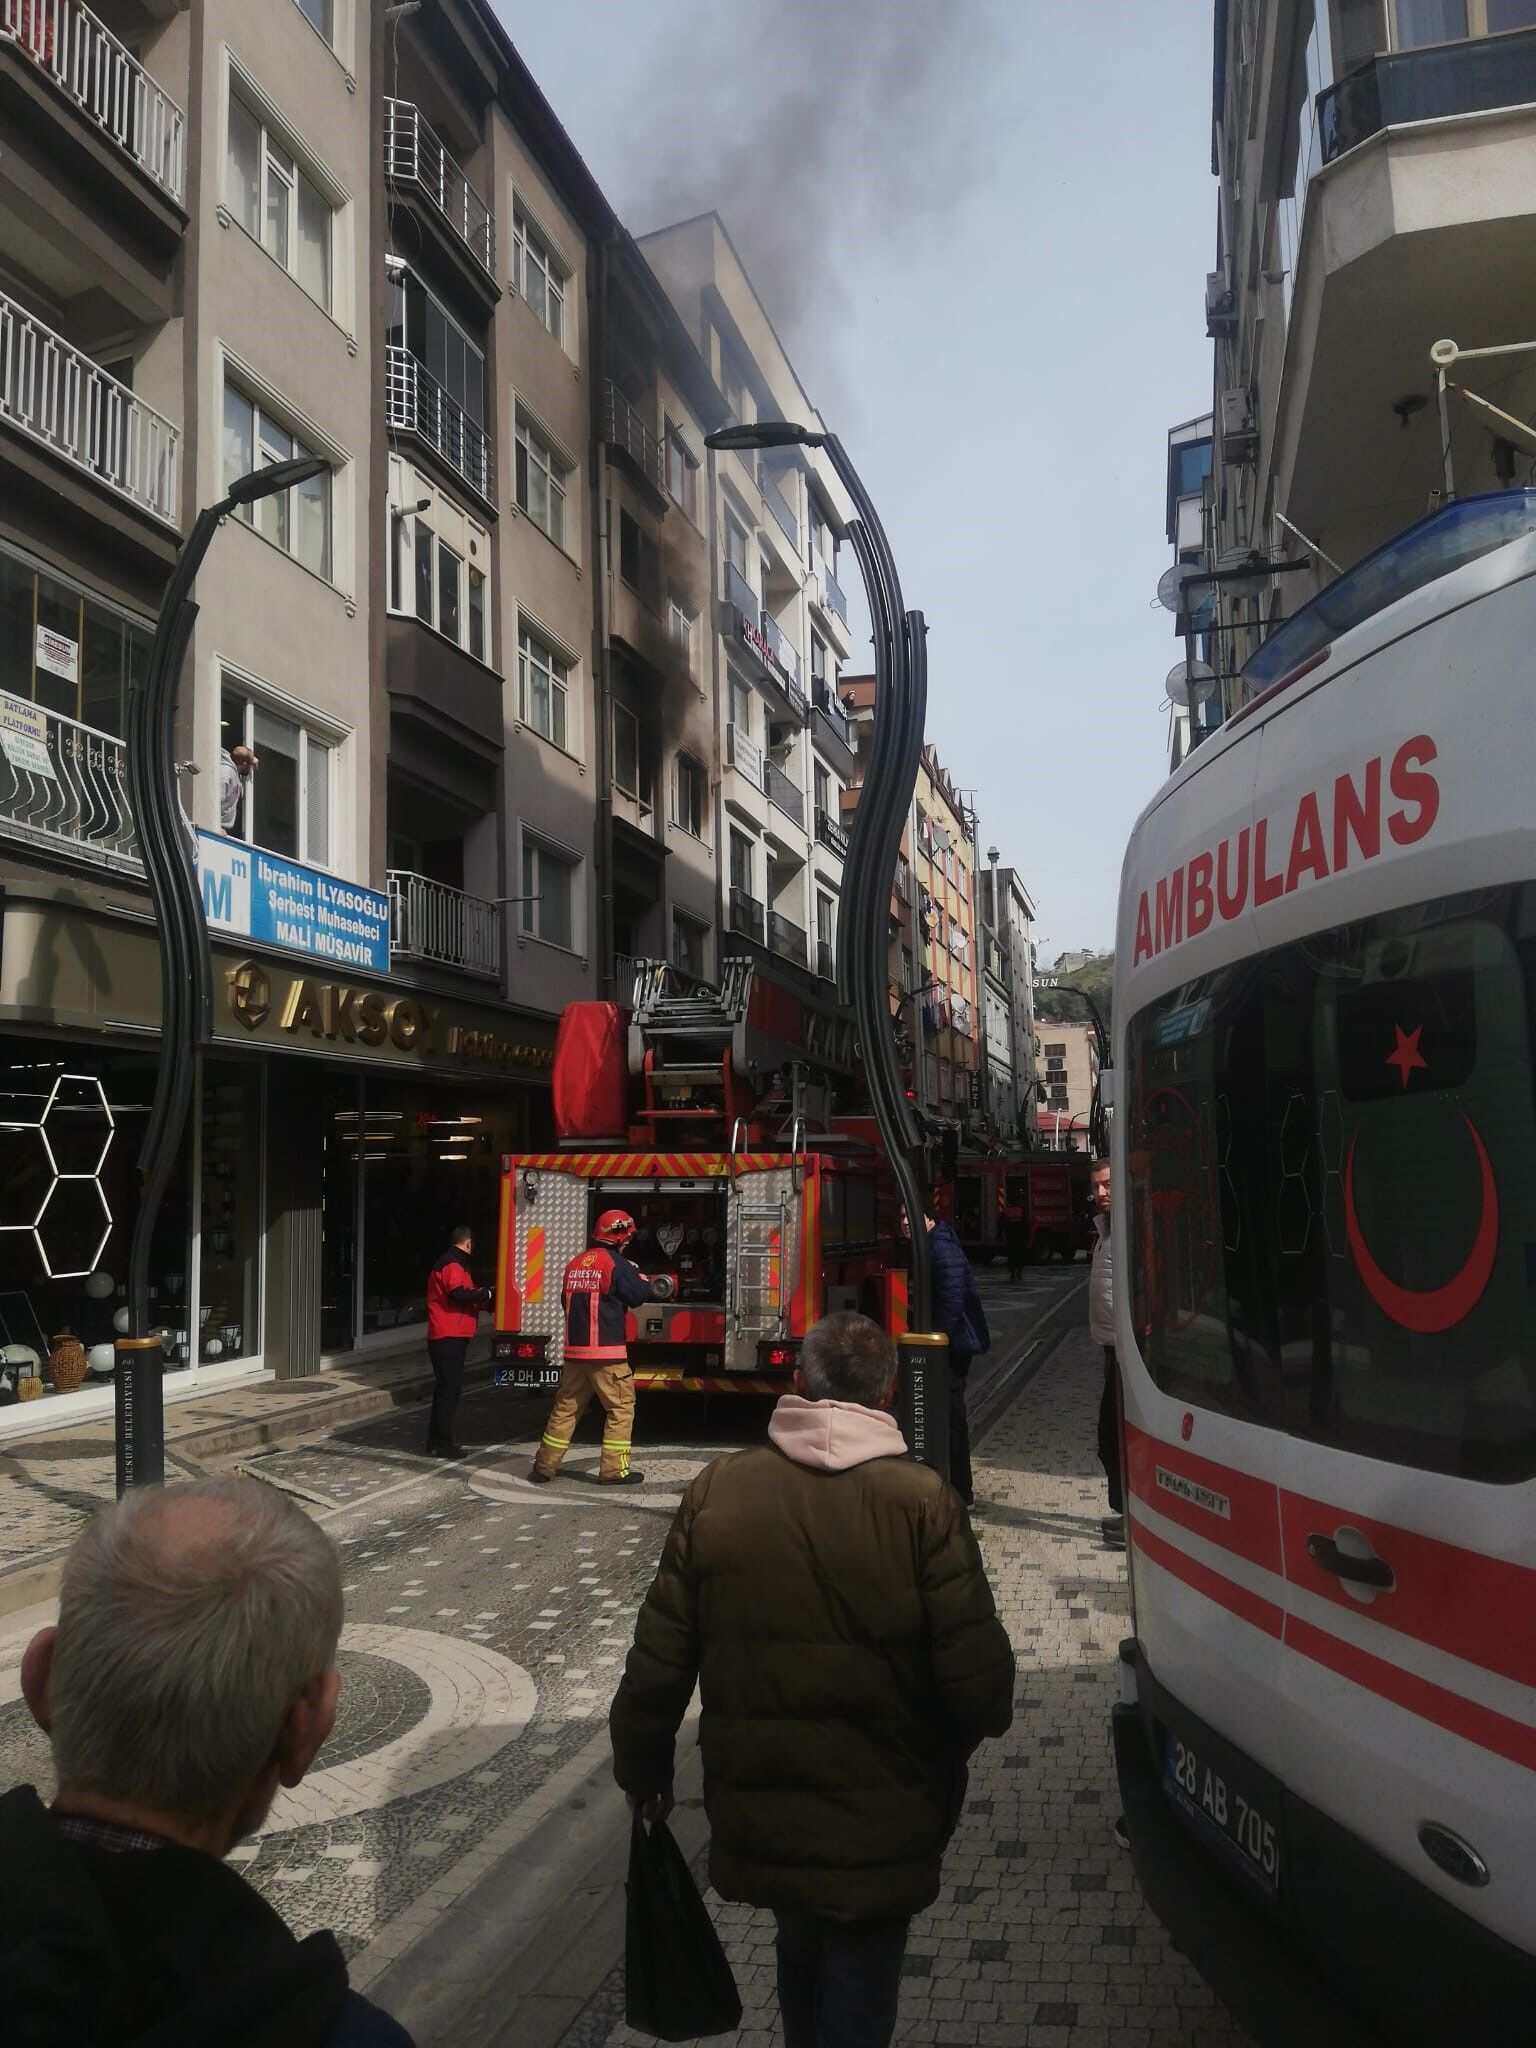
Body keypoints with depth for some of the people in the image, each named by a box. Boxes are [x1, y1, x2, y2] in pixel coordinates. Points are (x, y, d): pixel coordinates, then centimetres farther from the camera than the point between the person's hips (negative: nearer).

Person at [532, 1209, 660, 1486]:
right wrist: (650, 1284, 16)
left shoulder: (575, 1264, 10)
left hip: (575, 1349, 7)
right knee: (621, 1407, 3)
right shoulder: (616, 1263, -11)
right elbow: (638, 1295, -4)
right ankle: (614, 1470, 2)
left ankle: (544, 1467, 16)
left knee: (566, 1407, 13)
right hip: (607, 1351, -7)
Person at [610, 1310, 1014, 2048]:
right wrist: (960, 1733, 5)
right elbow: (978, 1676, -18)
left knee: (801, 1946, 30)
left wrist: (642, 1771, 12)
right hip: (877, 1825, -3)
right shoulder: (922, 1500, -17)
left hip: (754, 1814, 3)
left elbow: (658, 1659, -5)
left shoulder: (717, 1490, -9)